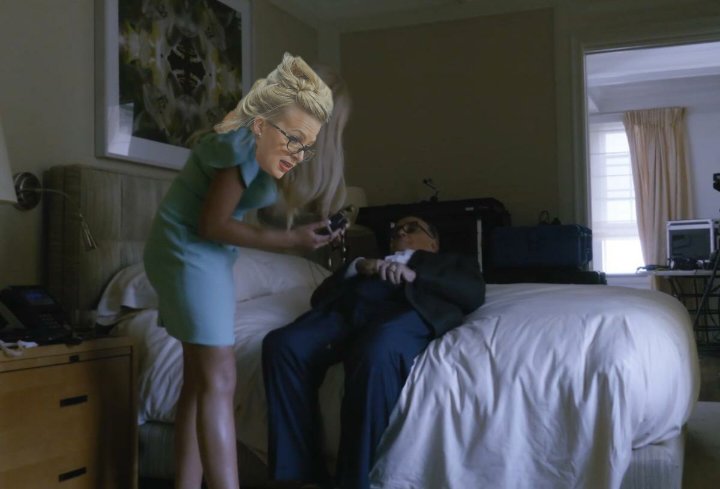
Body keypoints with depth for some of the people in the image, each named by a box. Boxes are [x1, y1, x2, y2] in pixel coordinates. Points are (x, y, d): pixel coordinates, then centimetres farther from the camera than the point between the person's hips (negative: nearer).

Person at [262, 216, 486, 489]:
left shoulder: (454, 262, 34)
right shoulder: (368, 265, 41)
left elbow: (474, 294, 9)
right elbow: (320, 296, 25)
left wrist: (413, 275, -2)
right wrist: (357, 267, 9)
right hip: (346, 308, 4)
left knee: (375, 355, -39)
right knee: (281, 344, -28)